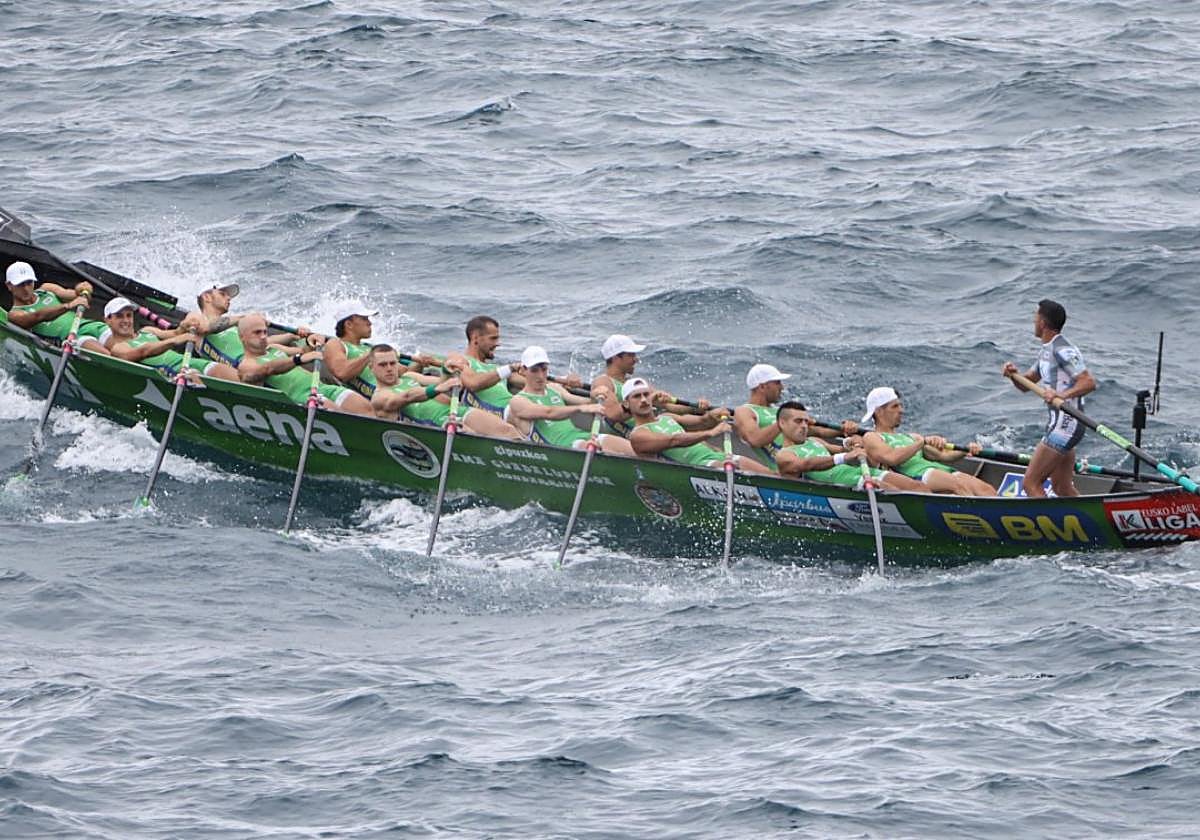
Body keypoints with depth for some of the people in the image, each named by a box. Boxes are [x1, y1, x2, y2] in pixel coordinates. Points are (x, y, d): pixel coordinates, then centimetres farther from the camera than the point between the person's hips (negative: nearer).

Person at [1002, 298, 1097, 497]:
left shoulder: (1062, 350, -16)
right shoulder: (1047, 351, 16)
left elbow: (1089, 383, -24)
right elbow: (1025, 384, 22)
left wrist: (1063, 395, -37)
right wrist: (1013, 374, 1)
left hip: (1065, 425, -11)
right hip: (1058, 422, 11)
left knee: (1031, 483, -10)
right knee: (1063, 489, 14)